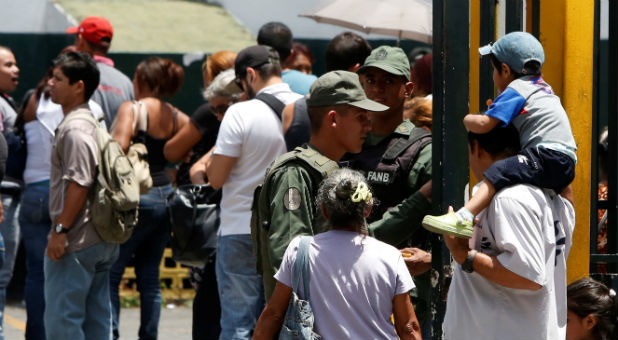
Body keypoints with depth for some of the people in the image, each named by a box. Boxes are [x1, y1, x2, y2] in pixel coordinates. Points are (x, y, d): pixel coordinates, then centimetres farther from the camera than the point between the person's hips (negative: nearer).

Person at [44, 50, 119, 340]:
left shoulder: (75, 130, -15)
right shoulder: (93, 122, 16)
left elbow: (79, 183, -22)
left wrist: (60, 229, -20)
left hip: (75, 243, -10)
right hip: (100, 241, 10)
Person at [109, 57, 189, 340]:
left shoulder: (132, 109, -10)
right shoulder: (176, 117, 8)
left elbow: (119, 147, -24)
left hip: (137, 197, -6)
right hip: (166, 196, 7)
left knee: (110, 273, 0)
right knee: (150, 276, 11)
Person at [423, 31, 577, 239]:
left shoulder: (515, 91, -1)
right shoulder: (543, 87, 27)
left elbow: (483, 124, -10)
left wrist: (468, 120, 10)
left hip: (548, 157, -9)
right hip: (567, 165, 10)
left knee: (497, 174, -22)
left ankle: (464, 218, -40)